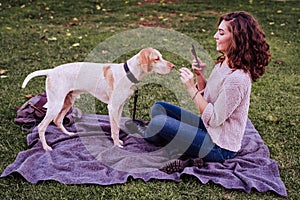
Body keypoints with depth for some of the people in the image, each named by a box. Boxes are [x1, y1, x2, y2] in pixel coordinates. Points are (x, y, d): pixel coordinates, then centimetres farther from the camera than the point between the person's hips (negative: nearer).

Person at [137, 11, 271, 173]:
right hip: (207, 127, 10)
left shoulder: (237, 78, -27)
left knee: (159, 122, -20)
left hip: (219, 147, -10)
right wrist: (199, 76, -4)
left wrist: (191, 88, -21)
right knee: (158, 108, 8)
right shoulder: (223, 63, 3)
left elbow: (214, 119, -23)